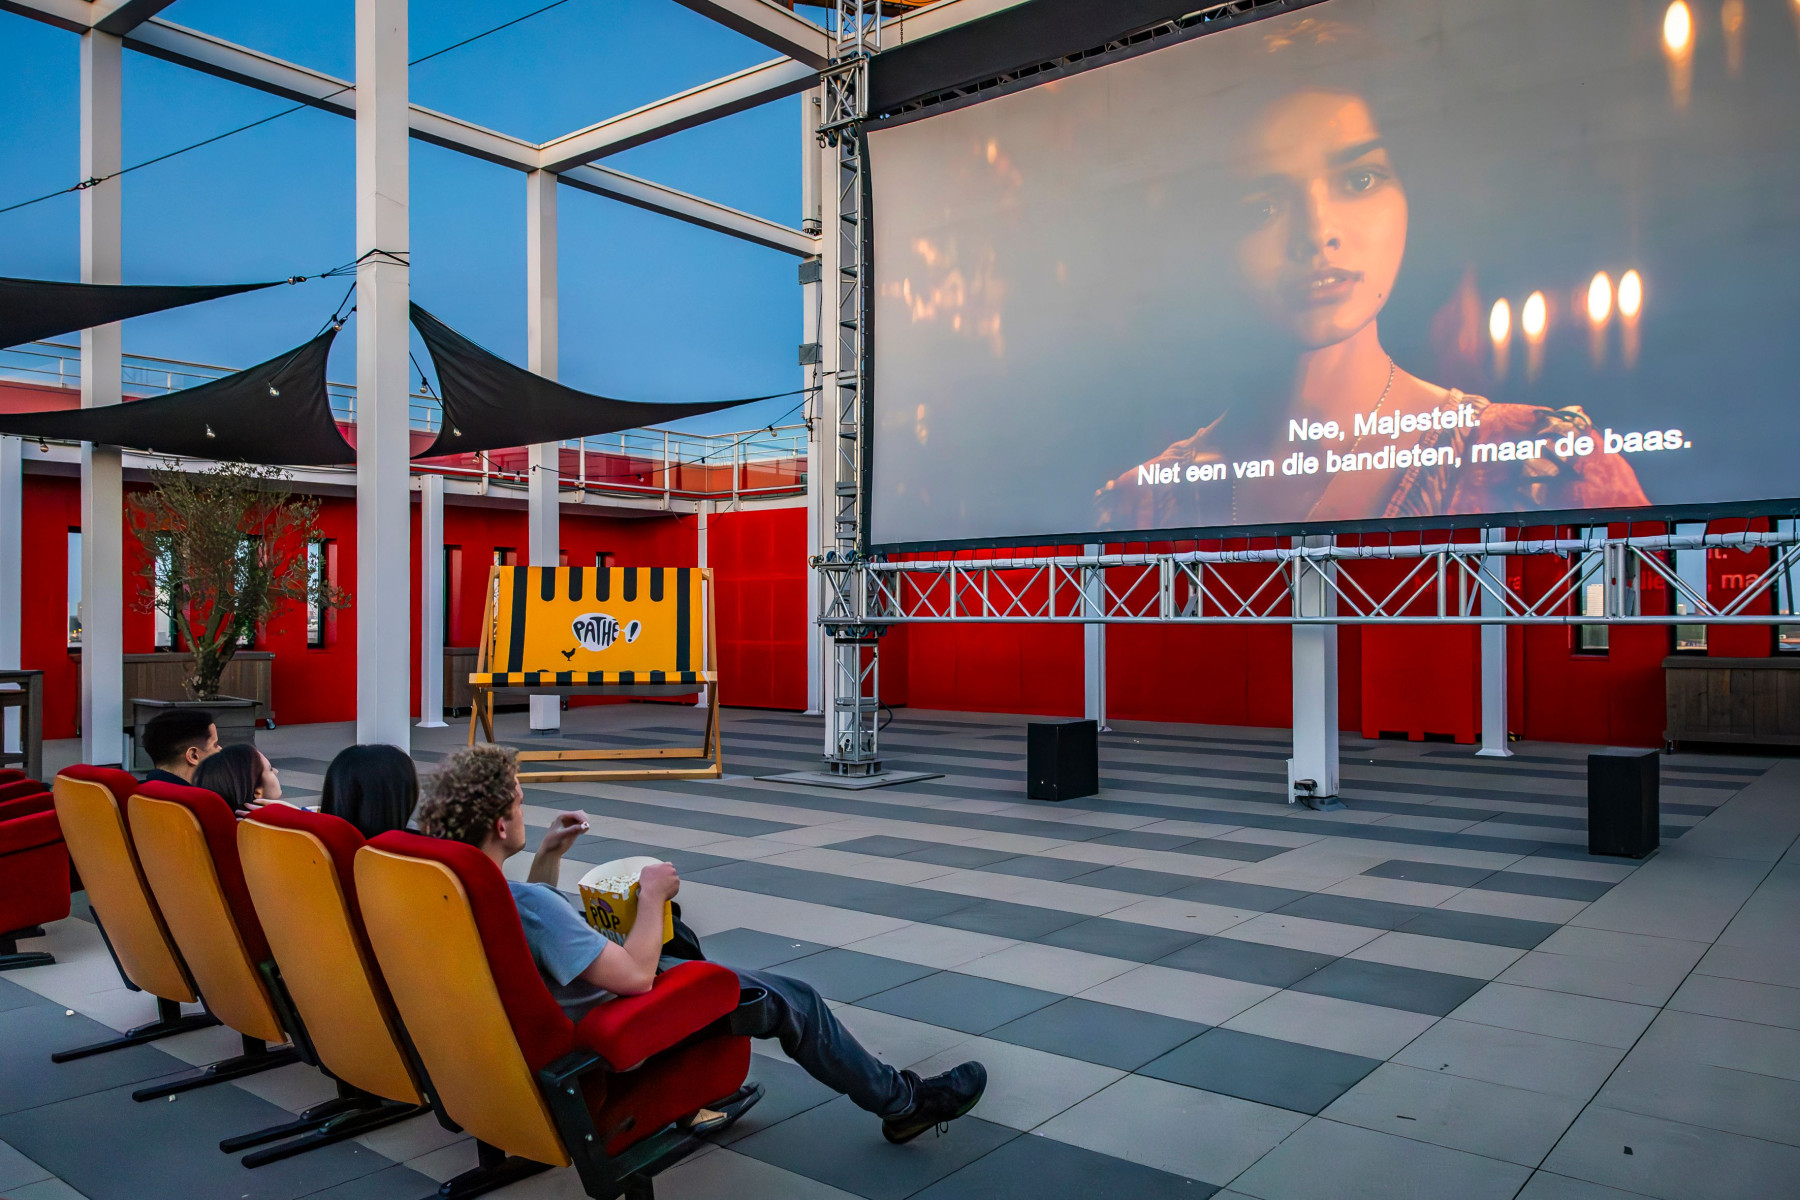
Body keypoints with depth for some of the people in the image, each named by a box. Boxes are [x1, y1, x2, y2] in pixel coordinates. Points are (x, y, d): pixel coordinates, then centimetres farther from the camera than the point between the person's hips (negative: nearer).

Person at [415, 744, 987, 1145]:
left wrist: (548, 854, 3)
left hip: (542, 1025, 9)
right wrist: (651, 895, -19)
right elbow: (635, 976, -34)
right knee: (790, 1000, 1)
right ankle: (903, 1102, 18)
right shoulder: (527, 903, -36)